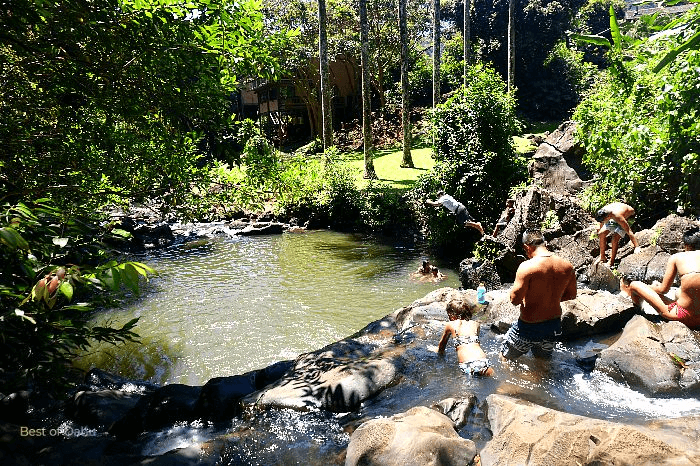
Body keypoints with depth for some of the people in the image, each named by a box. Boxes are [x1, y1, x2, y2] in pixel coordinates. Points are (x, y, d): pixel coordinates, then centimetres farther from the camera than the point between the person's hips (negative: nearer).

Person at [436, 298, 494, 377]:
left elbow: (442, 344, 33)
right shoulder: (475, 324, 22)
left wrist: (440, 352, 55)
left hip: (467, 365, -2)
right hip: (482, 361, 2)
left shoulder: (450, 325, 15)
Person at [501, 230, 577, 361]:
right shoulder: (567, 266, -5)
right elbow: (571, 294, 9)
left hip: (529, 327, -5)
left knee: (505, 358, 16)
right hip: (553, 325, 6)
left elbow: (515, 299, -23)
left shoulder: (527, 267, -24)